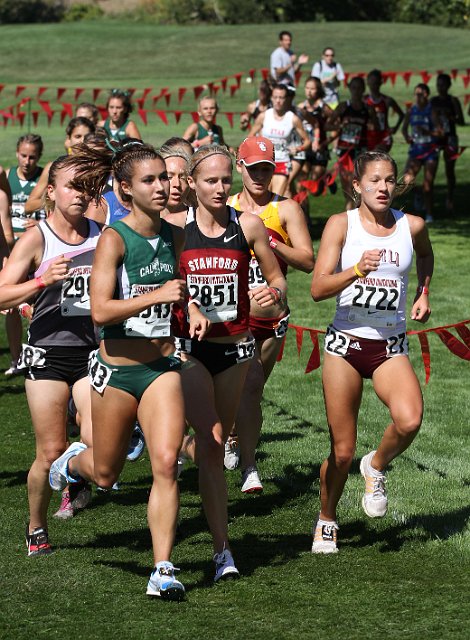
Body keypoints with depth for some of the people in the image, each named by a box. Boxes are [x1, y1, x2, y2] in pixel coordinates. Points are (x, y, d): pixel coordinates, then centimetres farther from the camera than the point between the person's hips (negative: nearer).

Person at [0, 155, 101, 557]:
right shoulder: (36, 240, -5)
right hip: (48, 353, -3)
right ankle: (36, 529, 20)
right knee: (51, 452, 0)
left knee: (97, 440, -16)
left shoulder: (101, 235, 6)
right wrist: (43, 281, -24)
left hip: (91, 350, 3)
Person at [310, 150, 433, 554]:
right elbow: (318, 289, -14)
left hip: (391, 346, 1)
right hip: (346, 343, -1)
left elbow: (426, 255, 26)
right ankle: (327, 520, 28)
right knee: (342, 451, 3)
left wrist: (423, 293, 12)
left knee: (409, 420, -27)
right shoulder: (341, 224, -6)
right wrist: (358, 270, -29)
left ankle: (377, 467, 5)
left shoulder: (412, 226, 0)